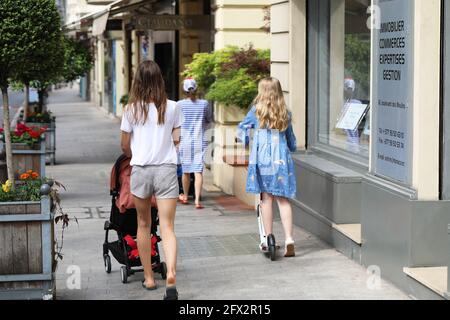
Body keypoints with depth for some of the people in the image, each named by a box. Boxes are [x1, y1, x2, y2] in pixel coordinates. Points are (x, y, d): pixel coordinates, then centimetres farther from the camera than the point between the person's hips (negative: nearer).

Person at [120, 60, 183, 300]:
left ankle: (148, 278, 23)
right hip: (167, 169, 0)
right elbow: (176, 140, 6)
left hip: (140, 170, 0)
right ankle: (171, 275, -22)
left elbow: (125, 146, 4)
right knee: (167, 227, -2)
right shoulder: (172, 107, 0)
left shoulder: (132, 109, -1)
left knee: (143, 224, 16)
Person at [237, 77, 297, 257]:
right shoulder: (285, 113, 7)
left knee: (266, 198, 5)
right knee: (283, 199, 1)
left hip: (262, 158, -2)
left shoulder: (257, 110, 0)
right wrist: (291, 148, 37)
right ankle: (289, 239, -8)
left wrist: (246, 139, 33)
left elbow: (241, 129, 14)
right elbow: (291, 141, 16)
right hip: (282, 159, 2)